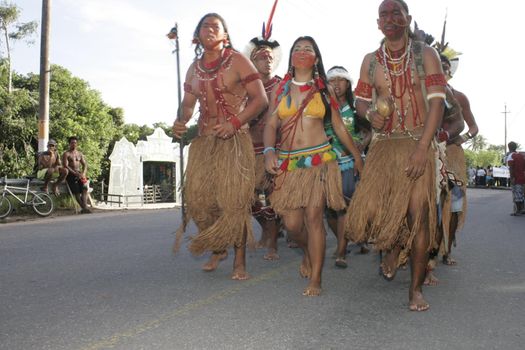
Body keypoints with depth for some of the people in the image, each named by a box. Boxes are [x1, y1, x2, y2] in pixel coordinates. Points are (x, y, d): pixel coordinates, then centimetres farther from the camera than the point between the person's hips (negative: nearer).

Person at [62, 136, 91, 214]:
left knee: (85, 188, -19)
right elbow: (66, 166, -9)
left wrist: (83, 173, -5)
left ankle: (85, 207, -29)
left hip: (79, 173, 4)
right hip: (71, 174, -4)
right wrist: (75, 173, -19)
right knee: (77, 191, -19)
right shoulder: (66, 154, 3)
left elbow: (85, 164, 16)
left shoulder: (80, 154, 20)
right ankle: (84, 208, -21)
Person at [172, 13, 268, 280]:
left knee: (234, 198, -9)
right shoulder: (194, 68, 15)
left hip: (234, 139, -5)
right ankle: (218, 249, 21)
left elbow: (260, 99, -7)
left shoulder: (237, 60, -2)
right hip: (203, 140, 5)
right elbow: (188, 103, 22)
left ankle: (239, 261, 3)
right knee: (198, 196, 0)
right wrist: (180, 122, -1)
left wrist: (234, 123, -20)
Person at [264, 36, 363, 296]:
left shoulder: (324, 90, 10)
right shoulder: (280, 88, 11)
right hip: (288, 162, 2)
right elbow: (271, 125, 5)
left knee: (313, 217, -11)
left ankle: (315, 280, -2)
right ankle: (309, 253, 34)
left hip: (319, 160, -2)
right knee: (291, 223, 0)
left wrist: (357, 156, 16)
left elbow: (339, 126, 14)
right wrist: (269, 151, -13)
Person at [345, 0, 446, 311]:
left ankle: (417, 288, 9)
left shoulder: (426, 54, 0)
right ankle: (394, 247, 26)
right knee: (368, 209, -9)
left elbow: (437, 102, -7)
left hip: (418, 143, -2)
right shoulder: (371, 61, 10)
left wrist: (422, 148, -18)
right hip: (383, 145, 3)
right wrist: (370, 113, -10)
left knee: (419, 214, -7)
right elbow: (361, 101, 16)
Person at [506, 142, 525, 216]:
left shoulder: (510, 156, -11)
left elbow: (511, 168, -18)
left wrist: (512, 178, -19)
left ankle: (517, 211, -2)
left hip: (516, 179, -7)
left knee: (516, 195, -3)